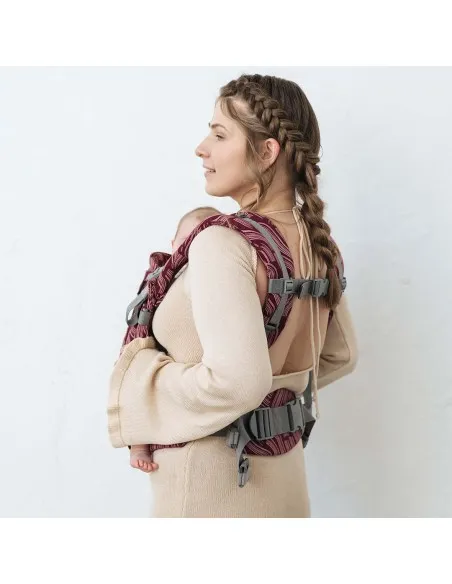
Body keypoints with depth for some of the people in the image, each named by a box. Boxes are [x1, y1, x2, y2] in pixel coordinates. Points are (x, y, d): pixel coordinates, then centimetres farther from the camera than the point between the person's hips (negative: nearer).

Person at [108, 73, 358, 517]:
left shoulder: (223, 243, -23)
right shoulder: (316, 241, 0)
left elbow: (235, 381, -33)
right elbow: (341, 356, 12)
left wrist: (139, 365, -18)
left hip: (213, 482, -7)